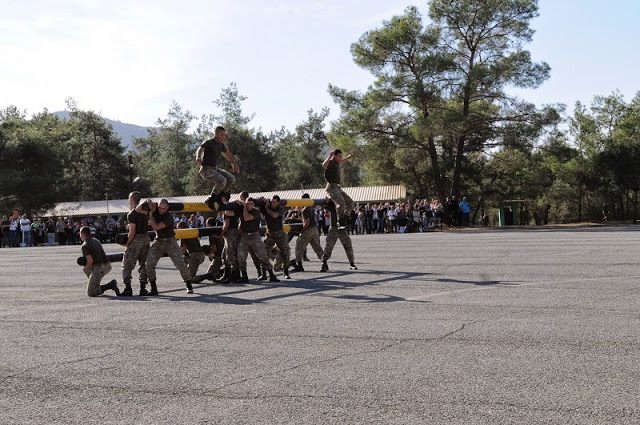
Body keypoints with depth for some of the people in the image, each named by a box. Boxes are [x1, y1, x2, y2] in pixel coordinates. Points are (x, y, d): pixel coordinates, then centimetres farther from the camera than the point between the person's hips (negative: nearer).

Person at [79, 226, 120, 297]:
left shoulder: (84, 246, -9)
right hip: (107, 266, 8)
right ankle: (96, 286, 26)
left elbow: (90, 261, -19)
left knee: (90, 293, -1)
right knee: (85, 268, 32)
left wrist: (86, 267, 3)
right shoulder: (95, 240, 17)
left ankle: (110, 285, -16)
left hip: (98, 268, -8)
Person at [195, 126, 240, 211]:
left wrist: (235, 164, 37)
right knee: (221, 180, -30)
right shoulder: (208, 143, -11)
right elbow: (199, 150, -29)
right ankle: (210, 200, -17)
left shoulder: (221, 145, 12)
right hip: (206, 169, -8)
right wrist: (198, 158, -51)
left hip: (215, 168, 8)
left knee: (231, 179, -8)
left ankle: (218, 197, 2)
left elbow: (228, 154, 29)